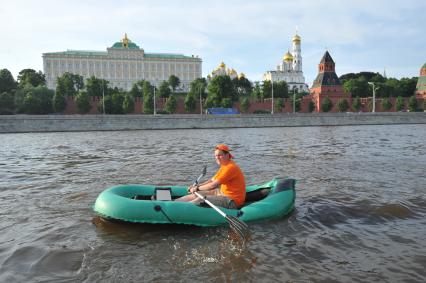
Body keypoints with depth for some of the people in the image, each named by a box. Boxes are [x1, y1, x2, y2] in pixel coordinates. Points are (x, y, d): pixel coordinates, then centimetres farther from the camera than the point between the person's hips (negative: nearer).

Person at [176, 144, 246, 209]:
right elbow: (212, 180, 13)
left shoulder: (230, 167, -22)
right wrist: (196, 186, 2)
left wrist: (197, 188, -12)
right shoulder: (225, 165, 10)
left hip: (232, 201, -9)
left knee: (201, 199, -18)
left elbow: (214, 185, -23)